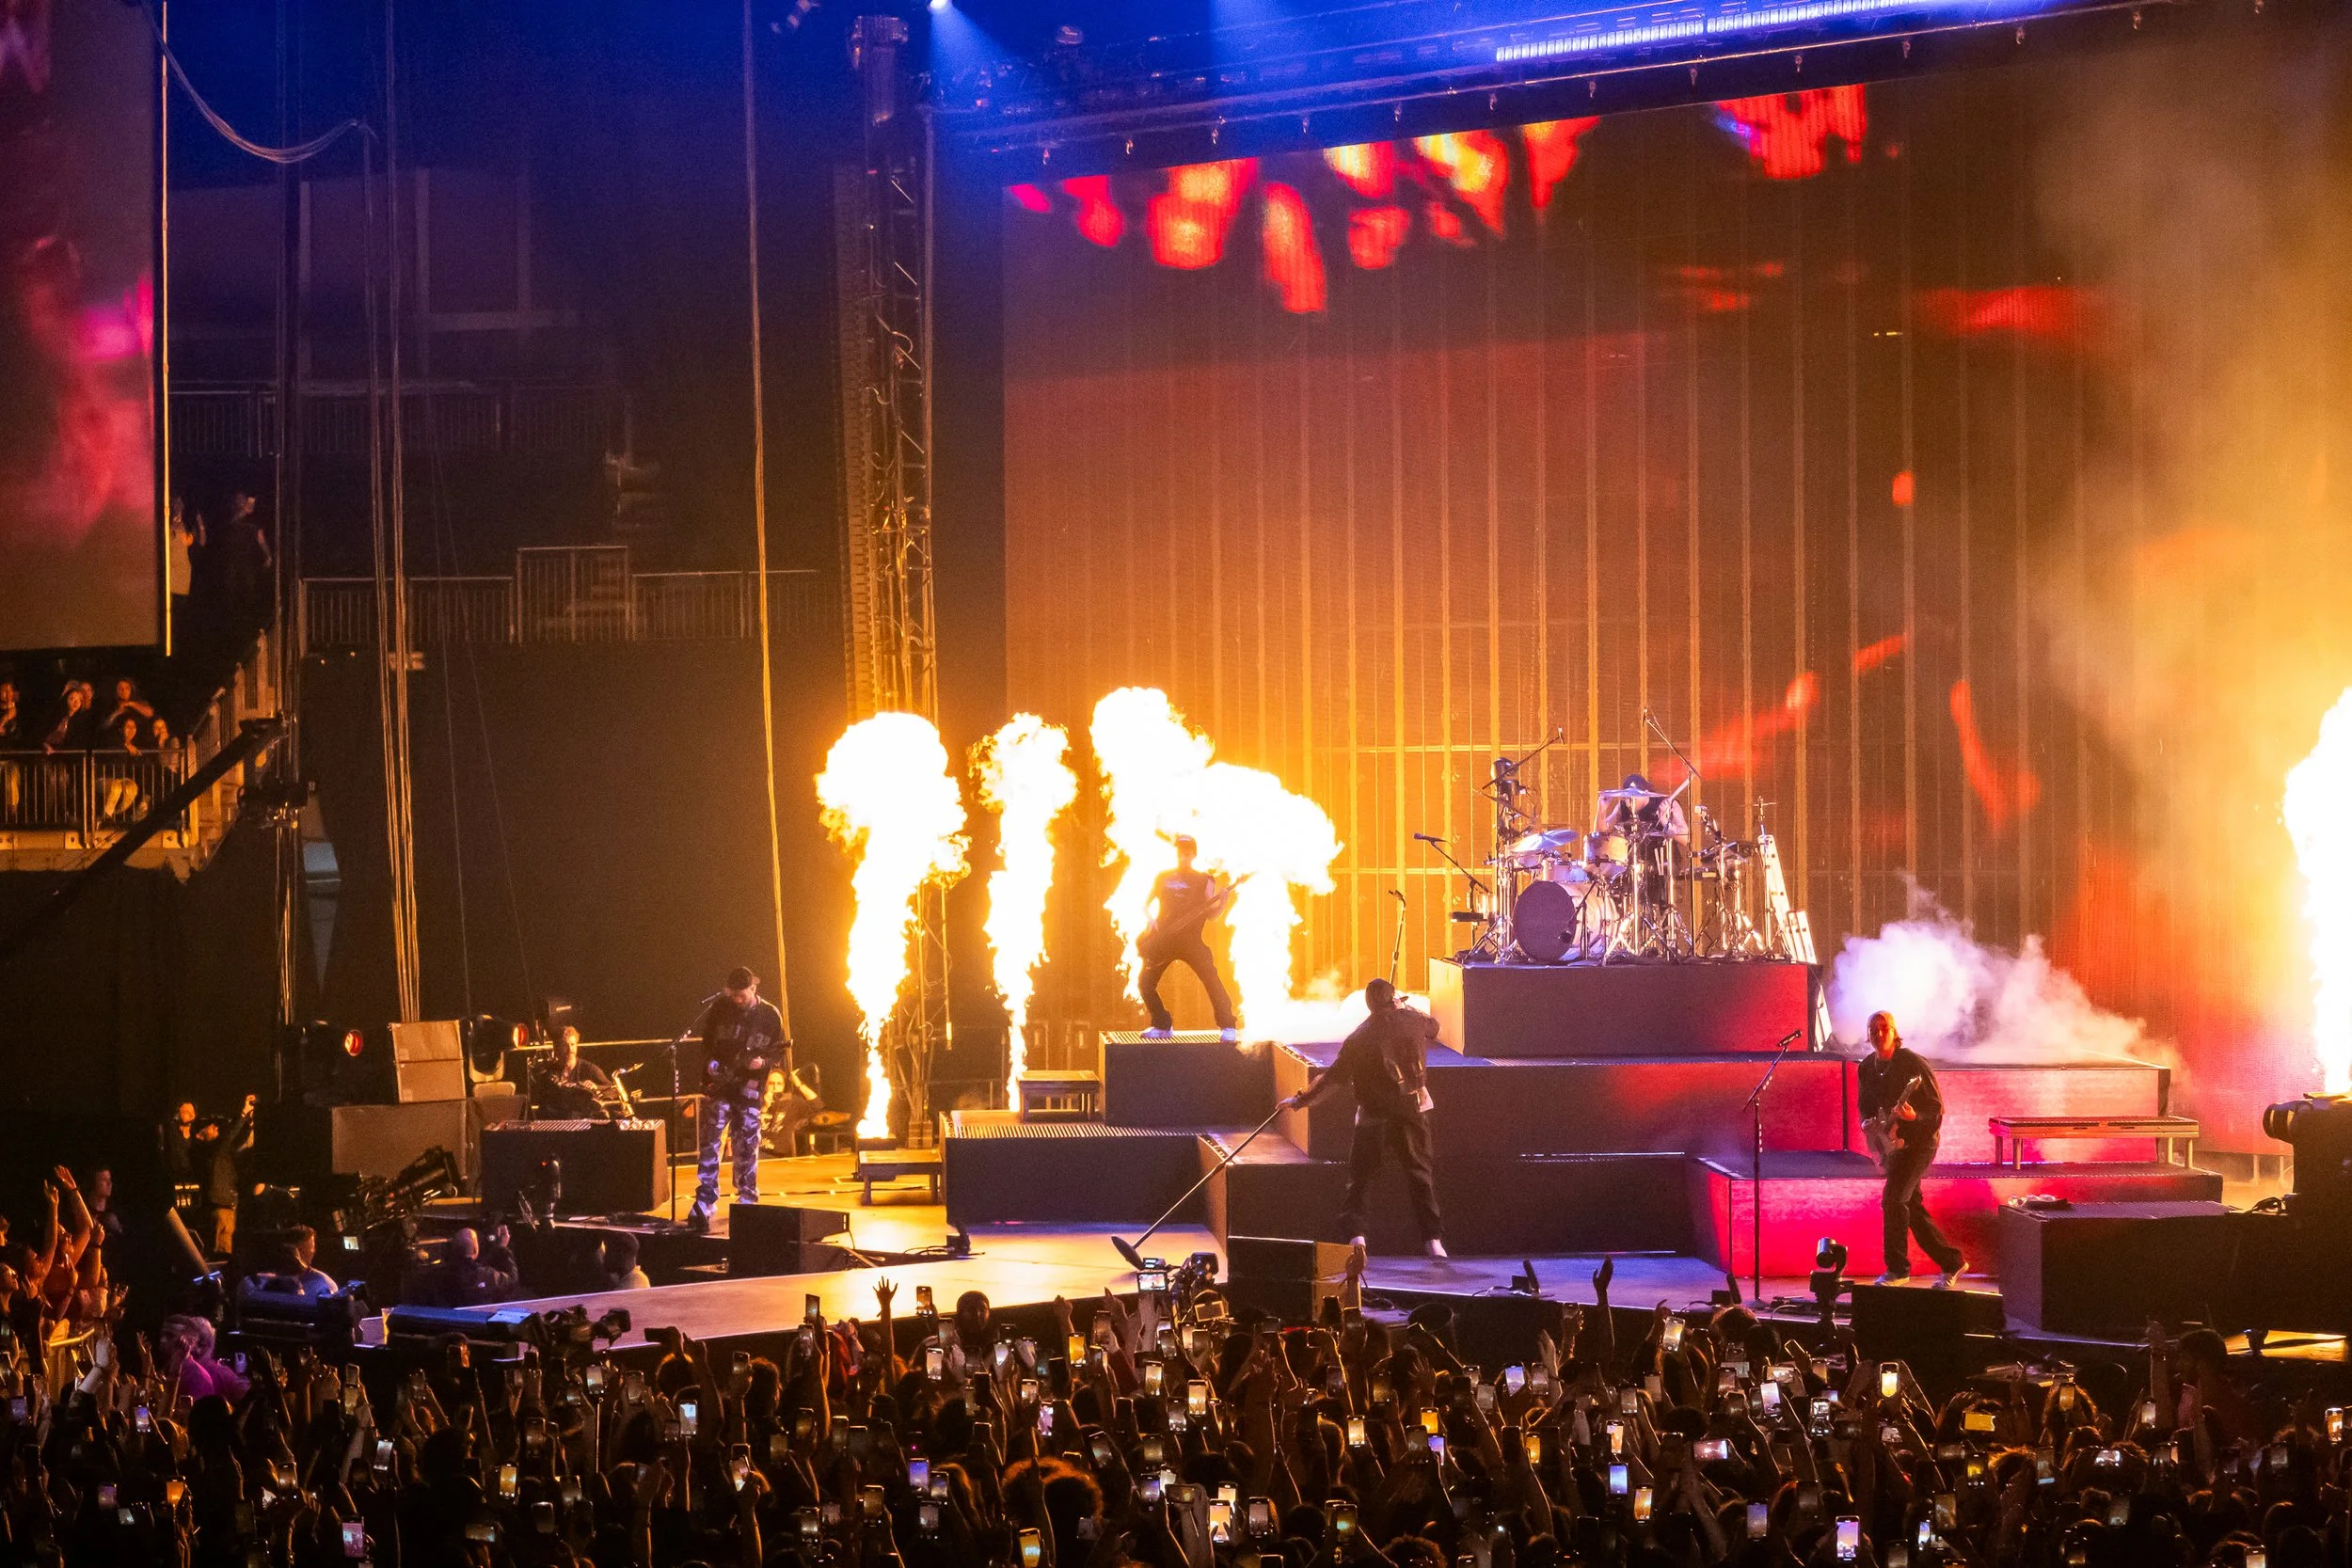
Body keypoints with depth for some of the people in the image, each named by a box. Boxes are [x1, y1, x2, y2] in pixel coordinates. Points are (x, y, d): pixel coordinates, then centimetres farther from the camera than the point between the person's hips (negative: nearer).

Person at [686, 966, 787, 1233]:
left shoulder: (770, 1016, -1)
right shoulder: (719, 1008, 1)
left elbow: (780, 1054, 3)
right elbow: (701, 1039, 12)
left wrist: (763, 1063, -17)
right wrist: (708, 1063, -4)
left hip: (749, 1090, 0)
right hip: (719, 1086, 0)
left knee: (746, 1151, 4)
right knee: (709, 1145, -8)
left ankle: (747, 1204, 16)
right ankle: (702, 1208, -10)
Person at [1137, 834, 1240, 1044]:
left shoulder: (1204, 881, 3)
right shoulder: (1163, 878, 10)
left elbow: (1210, 915, 0)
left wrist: (1223, 902, -18)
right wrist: (1151, 920, 1)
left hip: (1191, 939, -3)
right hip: (1162, 938, 3)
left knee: (1211, 978, -20)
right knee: (1145, 982, -3)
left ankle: (1227, 1027, -14)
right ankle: (1162, 1026, 15)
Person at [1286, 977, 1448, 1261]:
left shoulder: (1359, 1038, -6)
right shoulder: (1412, 1020, -1)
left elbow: (1333, 1076, -5)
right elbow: (1433, 1026, 24)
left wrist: (1301, 1099, 5)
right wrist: (1407, 1007, 37)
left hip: (1374, 1115, -2)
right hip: (1413, 1109, 2)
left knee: (1360, 1176, 7)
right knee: (1420, 1173, 9)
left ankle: (1355, 1234, -9)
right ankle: (1434, 1240, 3)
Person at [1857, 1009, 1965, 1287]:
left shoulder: (1913, 1063, -15)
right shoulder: (1868, 1066, 5)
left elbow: (1937, 1108, -14)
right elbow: (1865, 1105, 19)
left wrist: (1913, 1117, -32)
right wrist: (1867, 1122, -1)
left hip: (1919, 1140, -8)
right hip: (1894, 1141, 8)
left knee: (1893, 1199, -18)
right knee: (1912, 1207, 10)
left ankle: (1897, 1267, -9)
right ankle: (1951, 1262, 22)